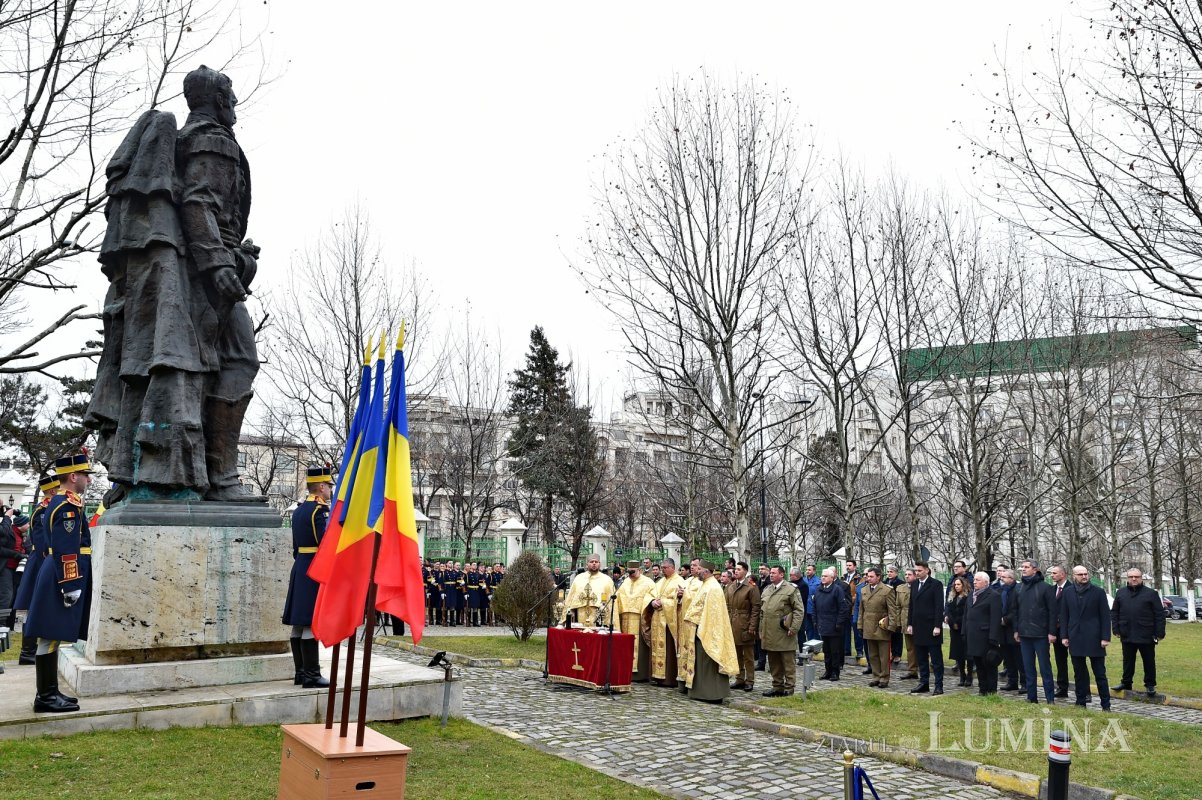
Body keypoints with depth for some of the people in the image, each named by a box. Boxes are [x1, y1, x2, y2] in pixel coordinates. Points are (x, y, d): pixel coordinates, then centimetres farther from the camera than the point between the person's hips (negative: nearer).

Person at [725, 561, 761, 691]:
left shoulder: (752, 587, -7)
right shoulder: (730, 586, 11)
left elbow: (755, 608, -9)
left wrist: (752, 627, -13)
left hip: (745, 626, -6)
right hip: (732, 625, 6)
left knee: (748, 656, 3)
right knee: (737, 655, 12)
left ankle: (749, 681, 9)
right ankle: (739, 679, 20)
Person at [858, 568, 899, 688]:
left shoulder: (887, 590, -7)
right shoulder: (863, 590, 11)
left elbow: (893, 610, -8)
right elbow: (862, 609, 16)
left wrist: (891, 627, -13)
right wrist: (861, 625, 12)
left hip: (882, 629, -6)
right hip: (869, 629, 6)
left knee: (884, 656, 1)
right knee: (873, 655, 11)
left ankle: (884, 679, 10)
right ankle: (876, 677, 20)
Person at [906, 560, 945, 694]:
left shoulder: (936, 584, -8)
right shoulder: (914, 584, 12)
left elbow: (939, 606, -12)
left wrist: (937, 626, -16)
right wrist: (910, 624, 10)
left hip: (931, 627, -6)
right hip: (918, 627, 6)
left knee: (936, 659, 1)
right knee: (921, 659, 11)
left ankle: (938, 686, 5)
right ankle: (924, 683, 18)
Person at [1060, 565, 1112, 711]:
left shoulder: (1098, 592, -1)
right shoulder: (1068, 593, 7)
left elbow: (1105, 616, -3)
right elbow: (1064, 616, 9)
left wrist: (1105, 637, -9)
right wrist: (1064, 636, 2)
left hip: (1094, 639, -3)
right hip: (1075, 638, 3)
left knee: (1100, 674, 1)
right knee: (1079, 674, 9)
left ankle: (1105, 705, 6)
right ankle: (1081, 702, 16)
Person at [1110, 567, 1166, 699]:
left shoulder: (1151, 593, -3)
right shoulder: (1120, 593, 7)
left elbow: (1159, 614, -4)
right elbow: (1114, 613, 10)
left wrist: (1159, 633, -8)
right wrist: (1116, 629, 2)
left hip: (1146, 636, -3)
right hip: (1127, 636, 3)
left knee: (1149, 662, 7)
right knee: (1128, 662, 12)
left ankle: (1150, 685, 19)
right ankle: (1126, 683, 22)